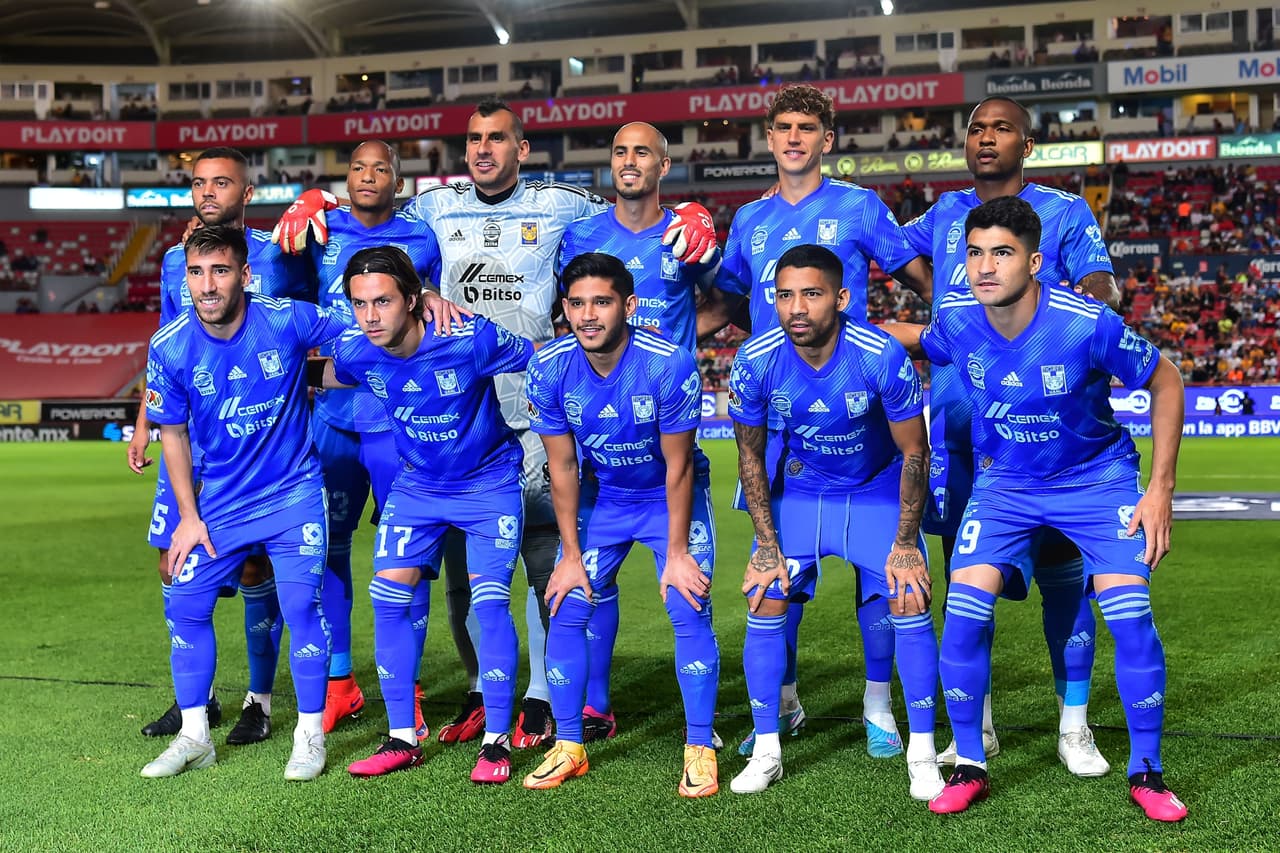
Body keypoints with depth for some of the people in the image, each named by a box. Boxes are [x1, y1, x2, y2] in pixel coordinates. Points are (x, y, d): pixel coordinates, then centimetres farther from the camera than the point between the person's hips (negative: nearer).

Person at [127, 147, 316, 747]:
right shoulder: (174, 261, 12)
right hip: (189, 436, 4)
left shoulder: (277, 259, -1)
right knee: (174, 565, 4)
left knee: (254, 569, -2)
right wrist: (143, 423, 15)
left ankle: (259, 701, 13)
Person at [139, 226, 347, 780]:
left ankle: (310, 734, 9)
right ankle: (194, 738, 17)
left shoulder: (287, 320, -15)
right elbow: (173, 433, 2)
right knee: (186, 606, 0)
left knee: (300, 606, -9)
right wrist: (188, 517, 1)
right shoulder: (169, 348, -10)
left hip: (293, 492, -2)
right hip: (219, 502, 2)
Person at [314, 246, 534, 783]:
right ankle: (402, 740, 8)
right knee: (389, 595, -4)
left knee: (489, 601, -13)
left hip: (489, 481, -4)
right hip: (417, 483, 4)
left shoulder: (471, 340, -28)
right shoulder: (354, 351, -16)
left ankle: (496, 742, -1)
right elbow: (325, 381, 10)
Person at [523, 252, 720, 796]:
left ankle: (700, 749, 1)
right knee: (567, 613, -2)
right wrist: (571, 555, -5)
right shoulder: (549, 370, -18)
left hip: (671, 499, -3)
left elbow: (678, 467, -19)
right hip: (602, 500, 3)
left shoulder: (669, 366, -28)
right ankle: (568, 747, 12)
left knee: (691, 613, -12)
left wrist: (676, 552, -15)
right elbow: (562, 468, -9)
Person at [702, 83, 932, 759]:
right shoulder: (750, 220, 15)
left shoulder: (859, 207, 3)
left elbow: (922, 279, 6)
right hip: (776, 409, 4)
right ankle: (783, 703, 19)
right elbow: (723, 304, 24)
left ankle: (878, 707, 11)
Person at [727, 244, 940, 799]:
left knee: (909, 606, -11)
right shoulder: (755, 362, -21)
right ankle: (766, 752, 8)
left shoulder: (882, 356, -27)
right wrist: (767, 543, -7)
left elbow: (913, 452, -14)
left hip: (878, 492, -2)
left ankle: (922, 753, 5)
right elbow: (750, 456, -5)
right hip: (799, 492, 2)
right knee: (764, 605, -7)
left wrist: (905, 544, -13)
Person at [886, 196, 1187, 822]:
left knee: (1130, 616, -16)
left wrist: (1160, 489, -12)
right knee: (964, 612, -13)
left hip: (1097, 478, -2)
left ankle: (1146, 773, 6)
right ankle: (968, 766, 6)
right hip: (1004, 483, 2)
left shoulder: (1087, 324, -26)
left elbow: (1165, 382, -10)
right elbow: (920, 342, 10)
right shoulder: (956, 320, -17)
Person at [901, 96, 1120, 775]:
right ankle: (976, 726, 19)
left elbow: (1103, 287, -7)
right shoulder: (945, 213, 15)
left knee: (1060, 566, -2)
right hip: (954, 410, 4)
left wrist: (1094, 296, -27)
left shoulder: (1064, 212, 3)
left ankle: (1073, 726, 10)